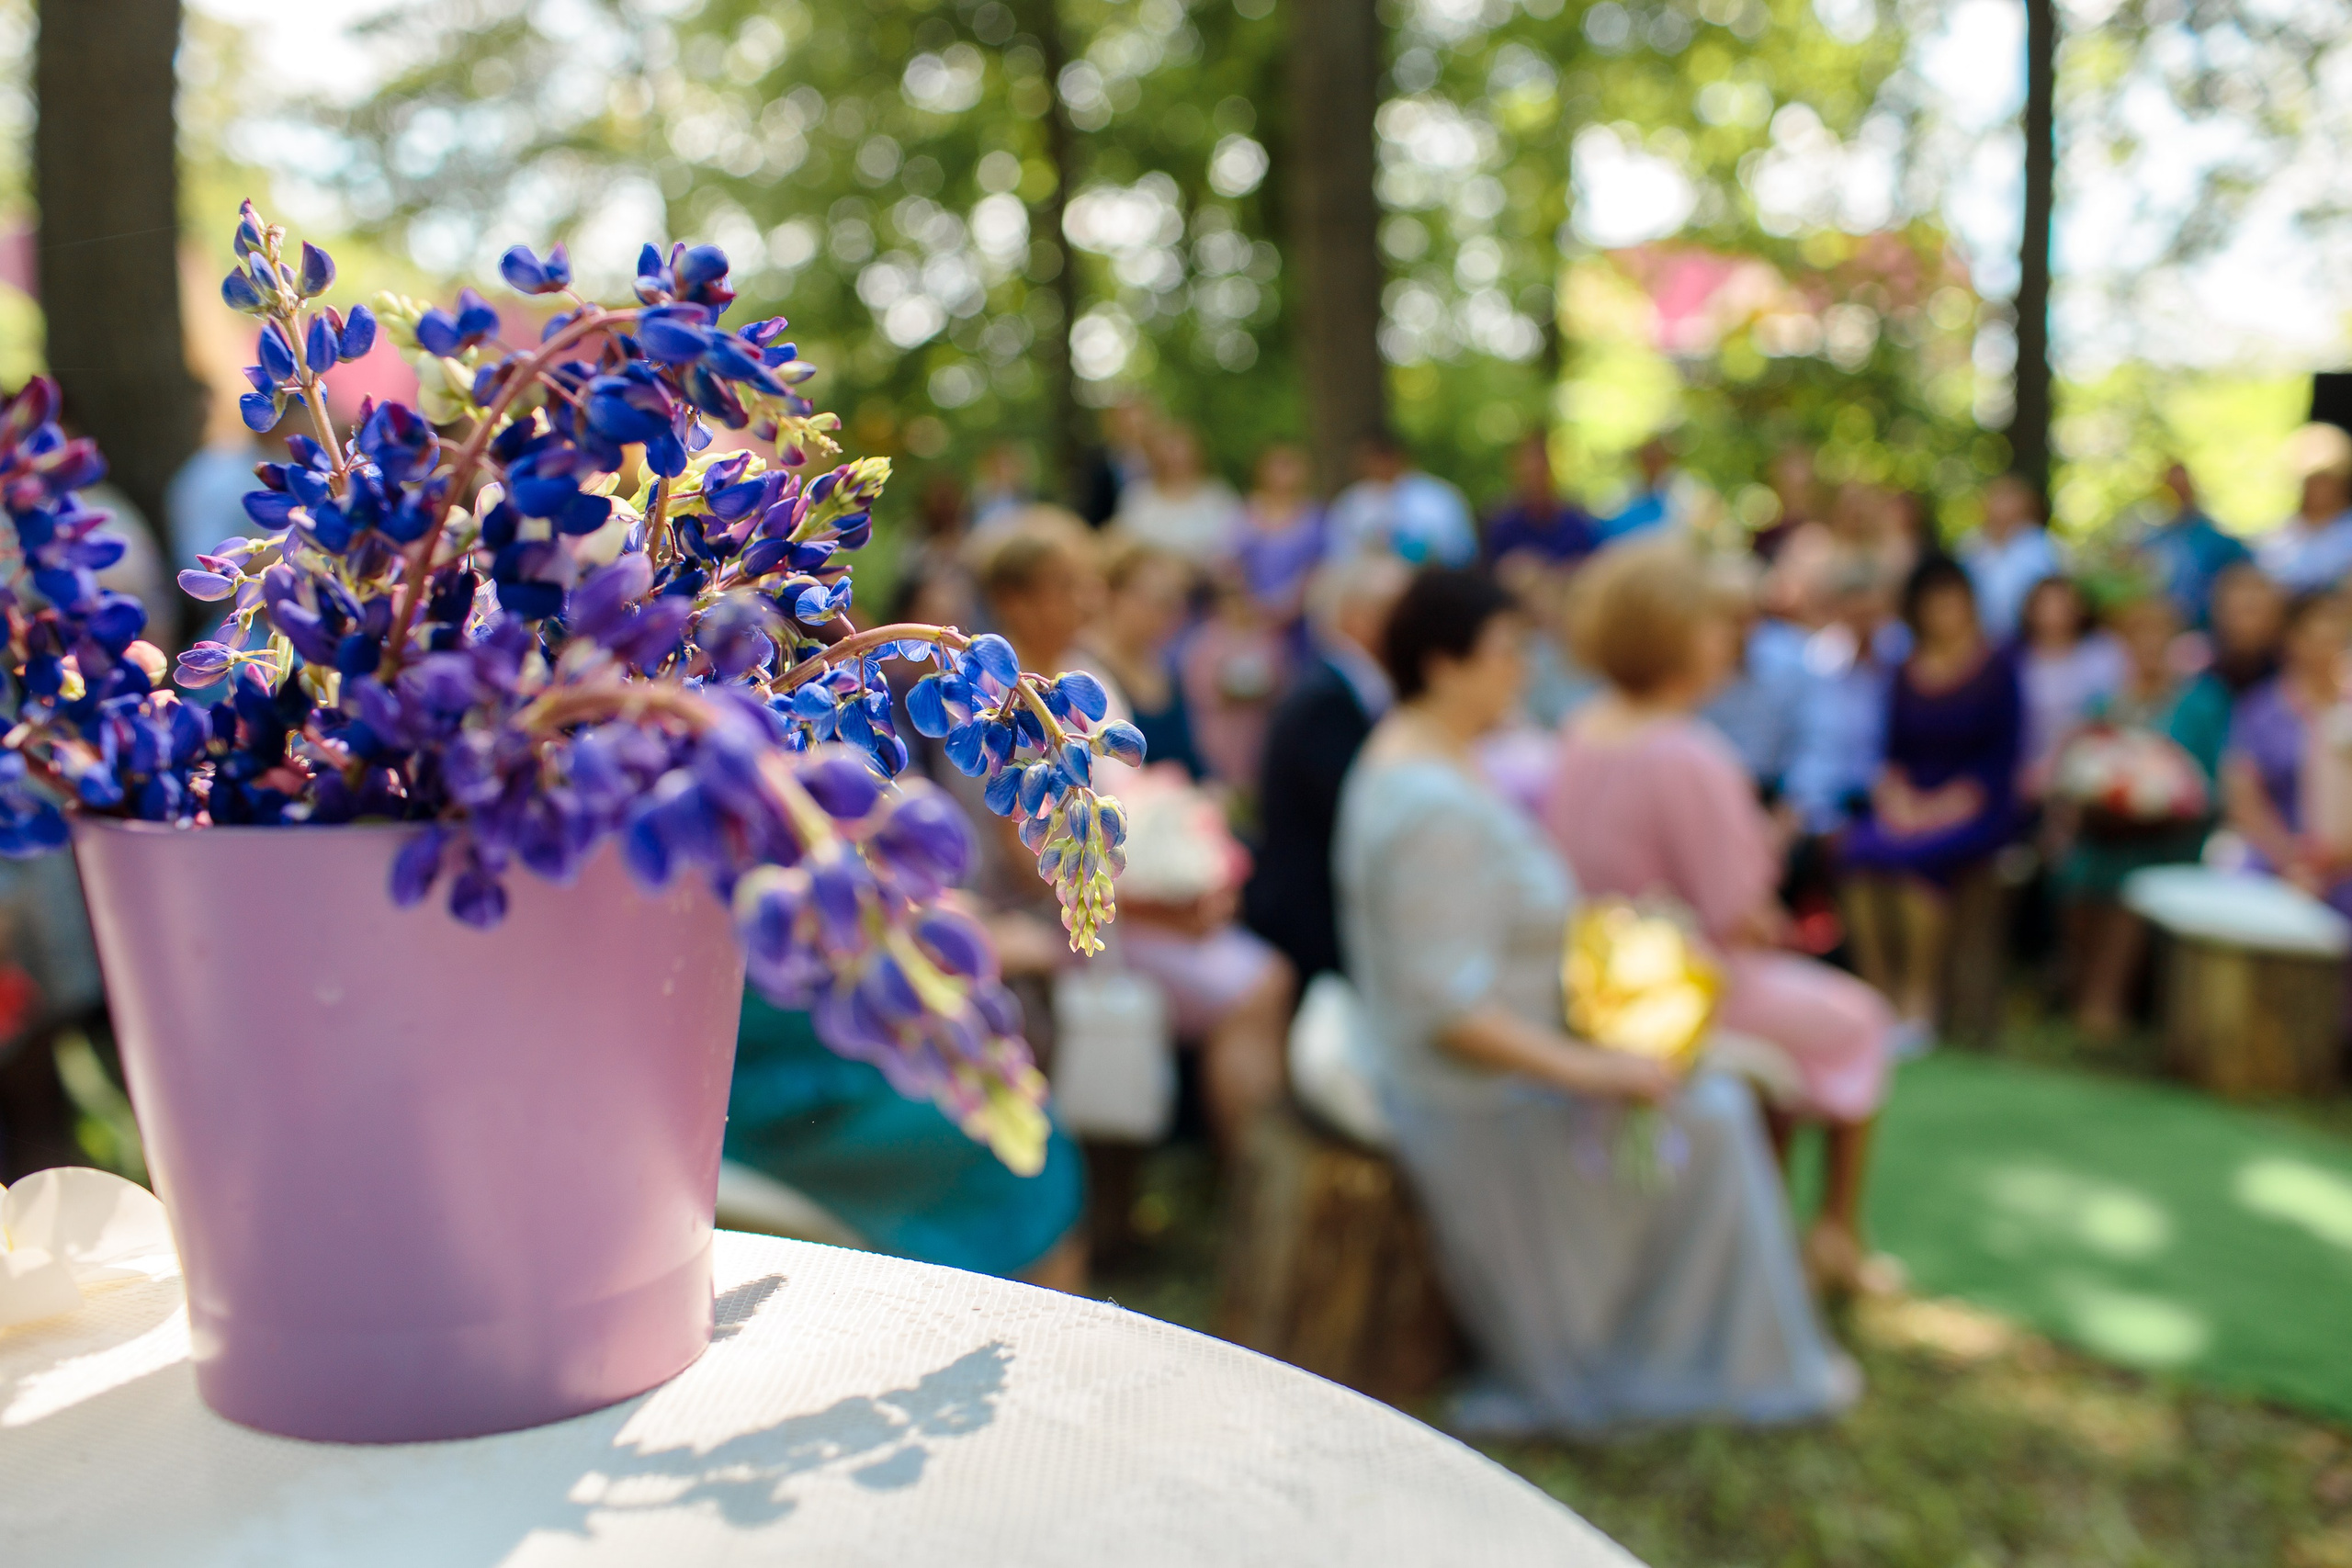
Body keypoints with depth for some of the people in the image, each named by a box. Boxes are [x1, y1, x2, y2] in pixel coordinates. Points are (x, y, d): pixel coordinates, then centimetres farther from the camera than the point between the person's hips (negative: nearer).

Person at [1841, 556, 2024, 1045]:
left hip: (1975, 807, -4)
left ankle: (1920, 1007, -25)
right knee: (1860, 851, -28)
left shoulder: (1997, 669, 2)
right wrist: (1896, 790, -7)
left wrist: (1947, 803, -14)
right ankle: (1878, 1000, -22)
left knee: (1914, 859, -34)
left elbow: (2004, 753, -4)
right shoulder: (1907, 673, 15)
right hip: (1911, 800, 4)